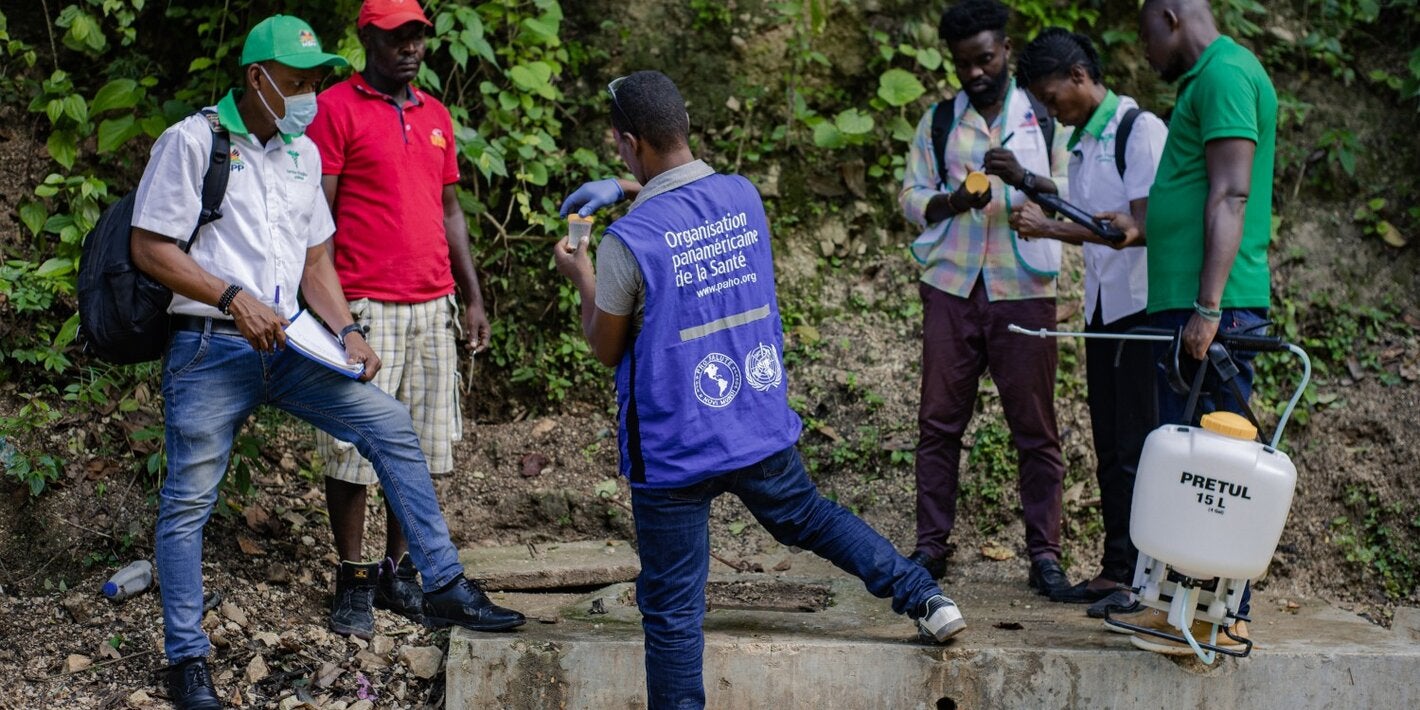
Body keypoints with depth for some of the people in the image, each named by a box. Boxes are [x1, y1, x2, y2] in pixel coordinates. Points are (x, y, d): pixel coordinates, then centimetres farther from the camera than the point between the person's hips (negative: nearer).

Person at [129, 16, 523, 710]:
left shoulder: (303, 153, 15)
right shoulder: (192, 141, -6)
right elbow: (149, 247, -9)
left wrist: (346, 332, 4)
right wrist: (235, 299, -18)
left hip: (286, 342, 6)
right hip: (208, 347, -6)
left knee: (390, 425, -5)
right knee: (188, 500, -2)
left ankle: (445, 588, 1)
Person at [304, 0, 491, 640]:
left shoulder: (435, 115, 15)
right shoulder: (335, 108, -4)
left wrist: (473, 298, 15)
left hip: (433, 309, 6)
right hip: (364, 310, -6)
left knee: (421, 445, 8)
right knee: (353, 448, -1)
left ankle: (399, 571, 19)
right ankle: (353, 581, 10)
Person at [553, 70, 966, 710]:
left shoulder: (628, 241, -19)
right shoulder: (744, 196, -2)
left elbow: (605, 348, -4)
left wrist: (582, 276, 11)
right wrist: (626, 190, 18)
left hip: (674, 452, -6)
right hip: (764, 430, 6)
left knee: (672, 609, 5)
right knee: (806, 515, 32)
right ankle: (920, 594, 32)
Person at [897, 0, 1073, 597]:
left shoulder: (1045, 117, 7)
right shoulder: (938, 121, 12)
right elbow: (911, 196, 8)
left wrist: (1023, 177, -18)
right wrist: (954, 201, -13)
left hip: (1023, 288, -2)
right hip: (952, 285, 2)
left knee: (1034, 425, -1)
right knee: (939, 419, 2)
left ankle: (1044, 552, 5)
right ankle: (931, 543, 9)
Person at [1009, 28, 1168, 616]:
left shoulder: (1140, 130, -11)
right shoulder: (1081, 143, 15)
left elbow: (1141, 226, -20)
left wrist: (1052, 227, -20)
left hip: (1141, 309, -9)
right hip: (1102, 309, 9)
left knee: (1136, 447, -7)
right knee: (1110, 448, 10)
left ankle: (1142, 576, -2)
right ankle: (1116, 570, 16)